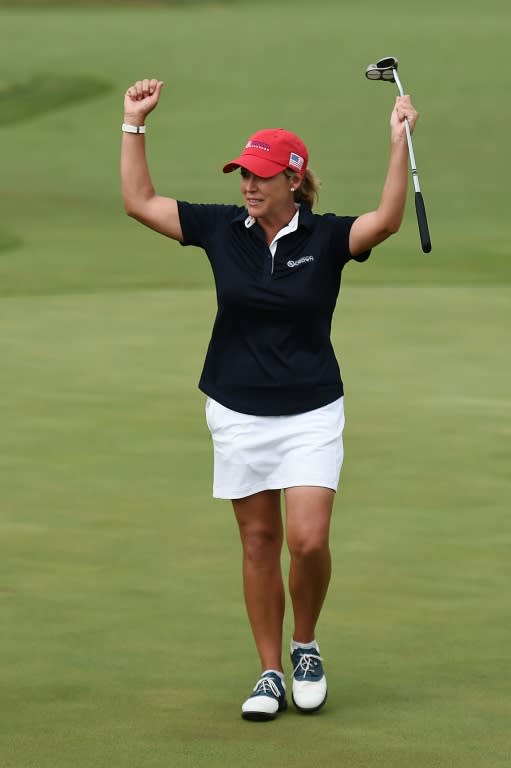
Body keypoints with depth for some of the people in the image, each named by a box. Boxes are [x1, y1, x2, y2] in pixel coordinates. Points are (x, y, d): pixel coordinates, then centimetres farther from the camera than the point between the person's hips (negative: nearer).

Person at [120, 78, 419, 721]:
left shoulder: (325, 238, -7)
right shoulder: (221, 229, 1)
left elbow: (387, 220, -25)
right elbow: (139, 201, 5)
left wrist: (399, 141, -31)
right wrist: (134, 124, 0)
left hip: (310, 414, -2)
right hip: (237, 414, 3)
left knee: (308, 540, -13)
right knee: (259, 542, 6)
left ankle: (307, 648, 14)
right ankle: (270, 674, 14)